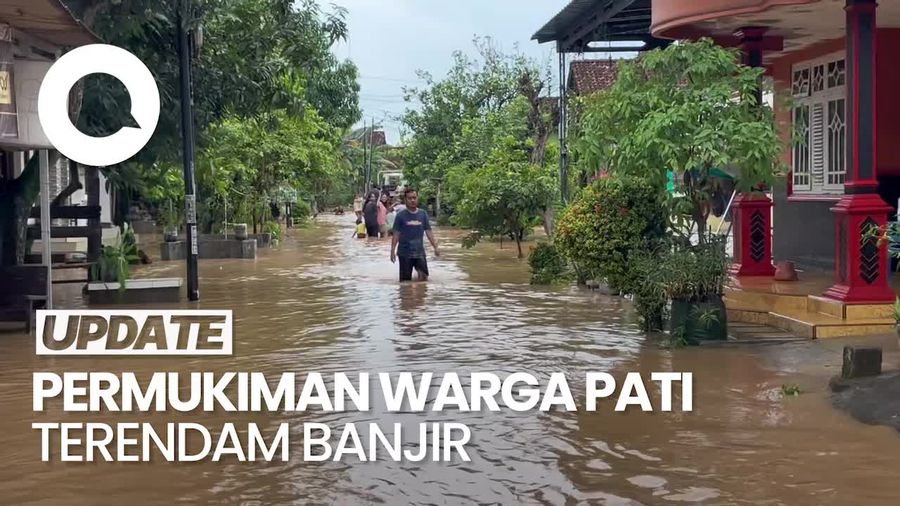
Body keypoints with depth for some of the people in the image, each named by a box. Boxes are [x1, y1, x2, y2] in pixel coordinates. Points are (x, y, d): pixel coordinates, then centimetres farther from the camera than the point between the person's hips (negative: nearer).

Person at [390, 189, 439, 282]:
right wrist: (393, 251, -6)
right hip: (405, 253, -2)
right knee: (405, 280, 1)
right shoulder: (401, 215, -3)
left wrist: (435, 247, 2)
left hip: (419, 252, 2)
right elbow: (396, 234, -1)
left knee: (424, 277, -4)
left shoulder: (423, 214, 4)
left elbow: (428, 232, 8)